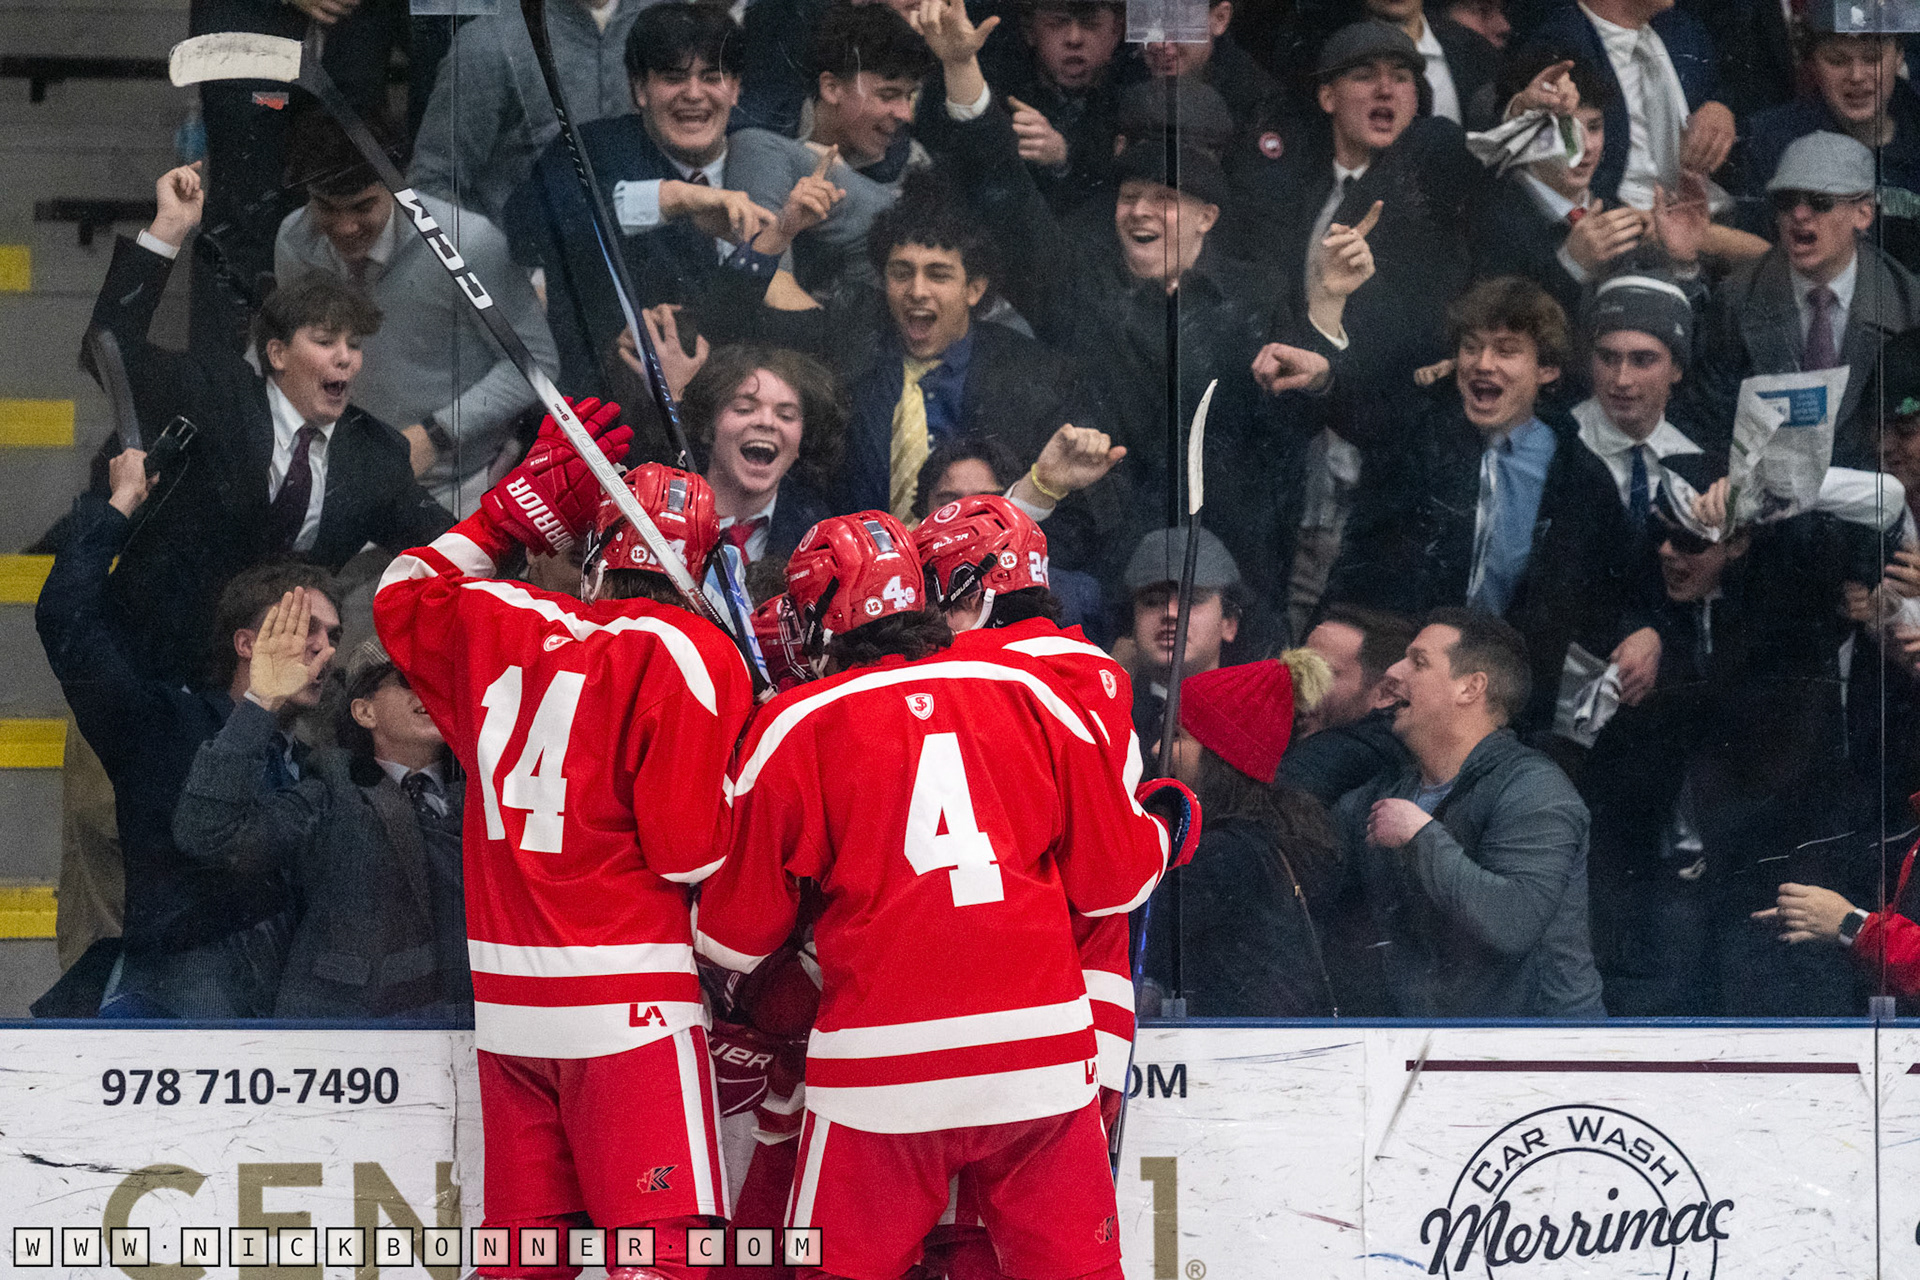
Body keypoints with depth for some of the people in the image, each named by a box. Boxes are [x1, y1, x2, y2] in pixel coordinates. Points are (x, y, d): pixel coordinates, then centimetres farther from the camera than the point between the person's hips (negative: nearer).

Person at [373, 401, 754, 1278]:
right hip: (628, 994, -6)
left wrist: (518, 505, 30)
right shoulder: (686, 656, -9)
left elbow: (402, 597, 29)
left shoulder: (493, 622, 6)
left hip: (508, 998, 6)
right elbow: (693, 851, -13)